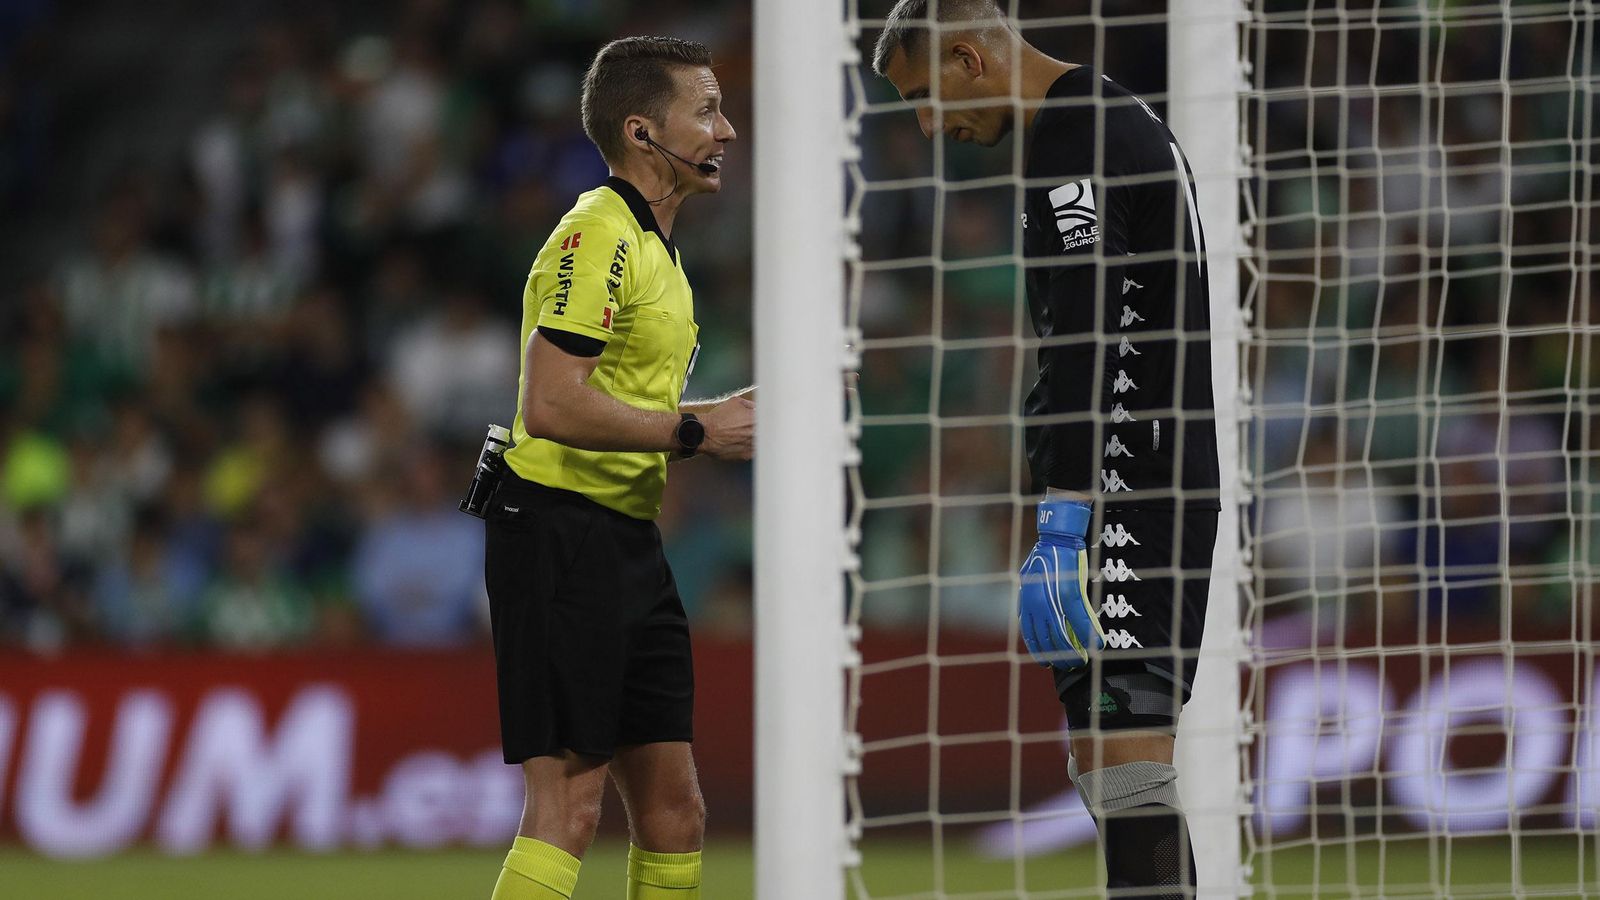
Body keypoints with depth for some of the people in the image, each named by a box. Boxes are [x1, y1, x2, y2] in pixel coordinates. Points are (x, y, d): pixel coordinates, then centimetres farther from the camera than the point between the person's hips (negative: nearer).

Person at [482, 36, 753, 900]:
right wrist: (695, 429, -17)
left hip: (627, 539, 10)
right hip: (560, 529, -10)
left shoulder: (653, 246, 19)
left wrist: (733, 416, 14)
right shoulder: (597, 237, -14)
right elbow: (551, 408, -24)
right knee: (567, 804, -12)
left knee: (672, 811, 8)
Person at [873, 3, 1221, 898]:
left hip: (1122, 499, -11)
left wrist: (1064, 522, -22)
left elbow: (1086, 347, -20)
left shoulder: (1071, 147, -13)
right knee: (1109, 762, 11)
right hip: (1170, 481, 11)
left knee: (1121, 755, -14)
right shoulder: (1128, 121, 20)